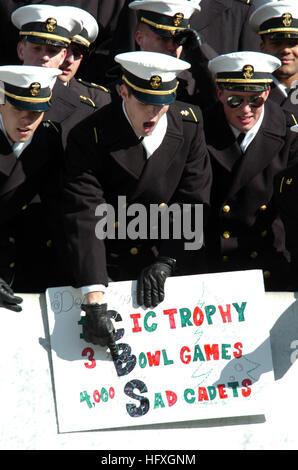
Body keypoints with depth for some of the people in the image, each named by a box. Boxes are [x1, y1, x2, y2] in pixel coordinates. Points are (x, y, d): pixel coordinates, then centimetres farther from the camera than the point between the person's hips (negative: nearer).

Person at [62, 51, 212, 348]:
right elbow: (84, 219, -24)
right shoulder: (89, 137, -15)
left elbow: (194, 201, 0)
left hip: (173, 270, 3)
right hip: (109, 272, -3)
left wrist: (165, 262, -15)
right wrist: (94, 300, -34)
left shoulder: (189, 125, -3)